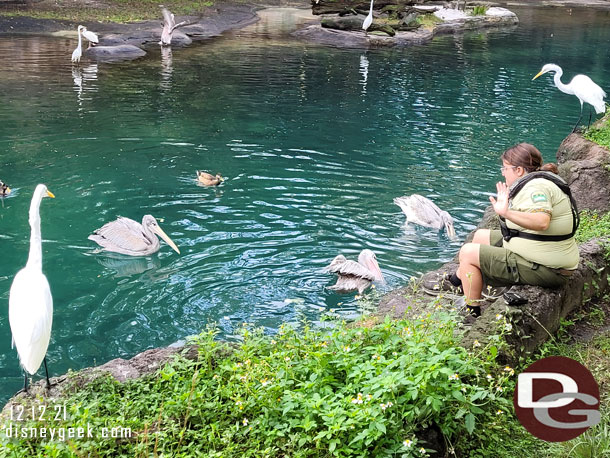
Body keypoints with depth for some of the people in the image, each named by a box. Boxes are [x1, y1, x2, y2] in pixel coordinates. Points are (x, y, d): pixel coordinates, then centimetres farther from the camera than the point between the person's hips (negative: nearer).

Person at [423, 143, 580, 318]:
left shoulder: (537, 187, -21)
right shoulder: (540, 181, 12)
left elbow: (542, 222, -39)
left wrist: (506, 213, -46)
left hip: (542, 269, -11)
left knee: (469, 252, -7)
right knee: (481, 236, 23)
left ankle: (472, 312, 5)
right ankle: (455, 281, 40)